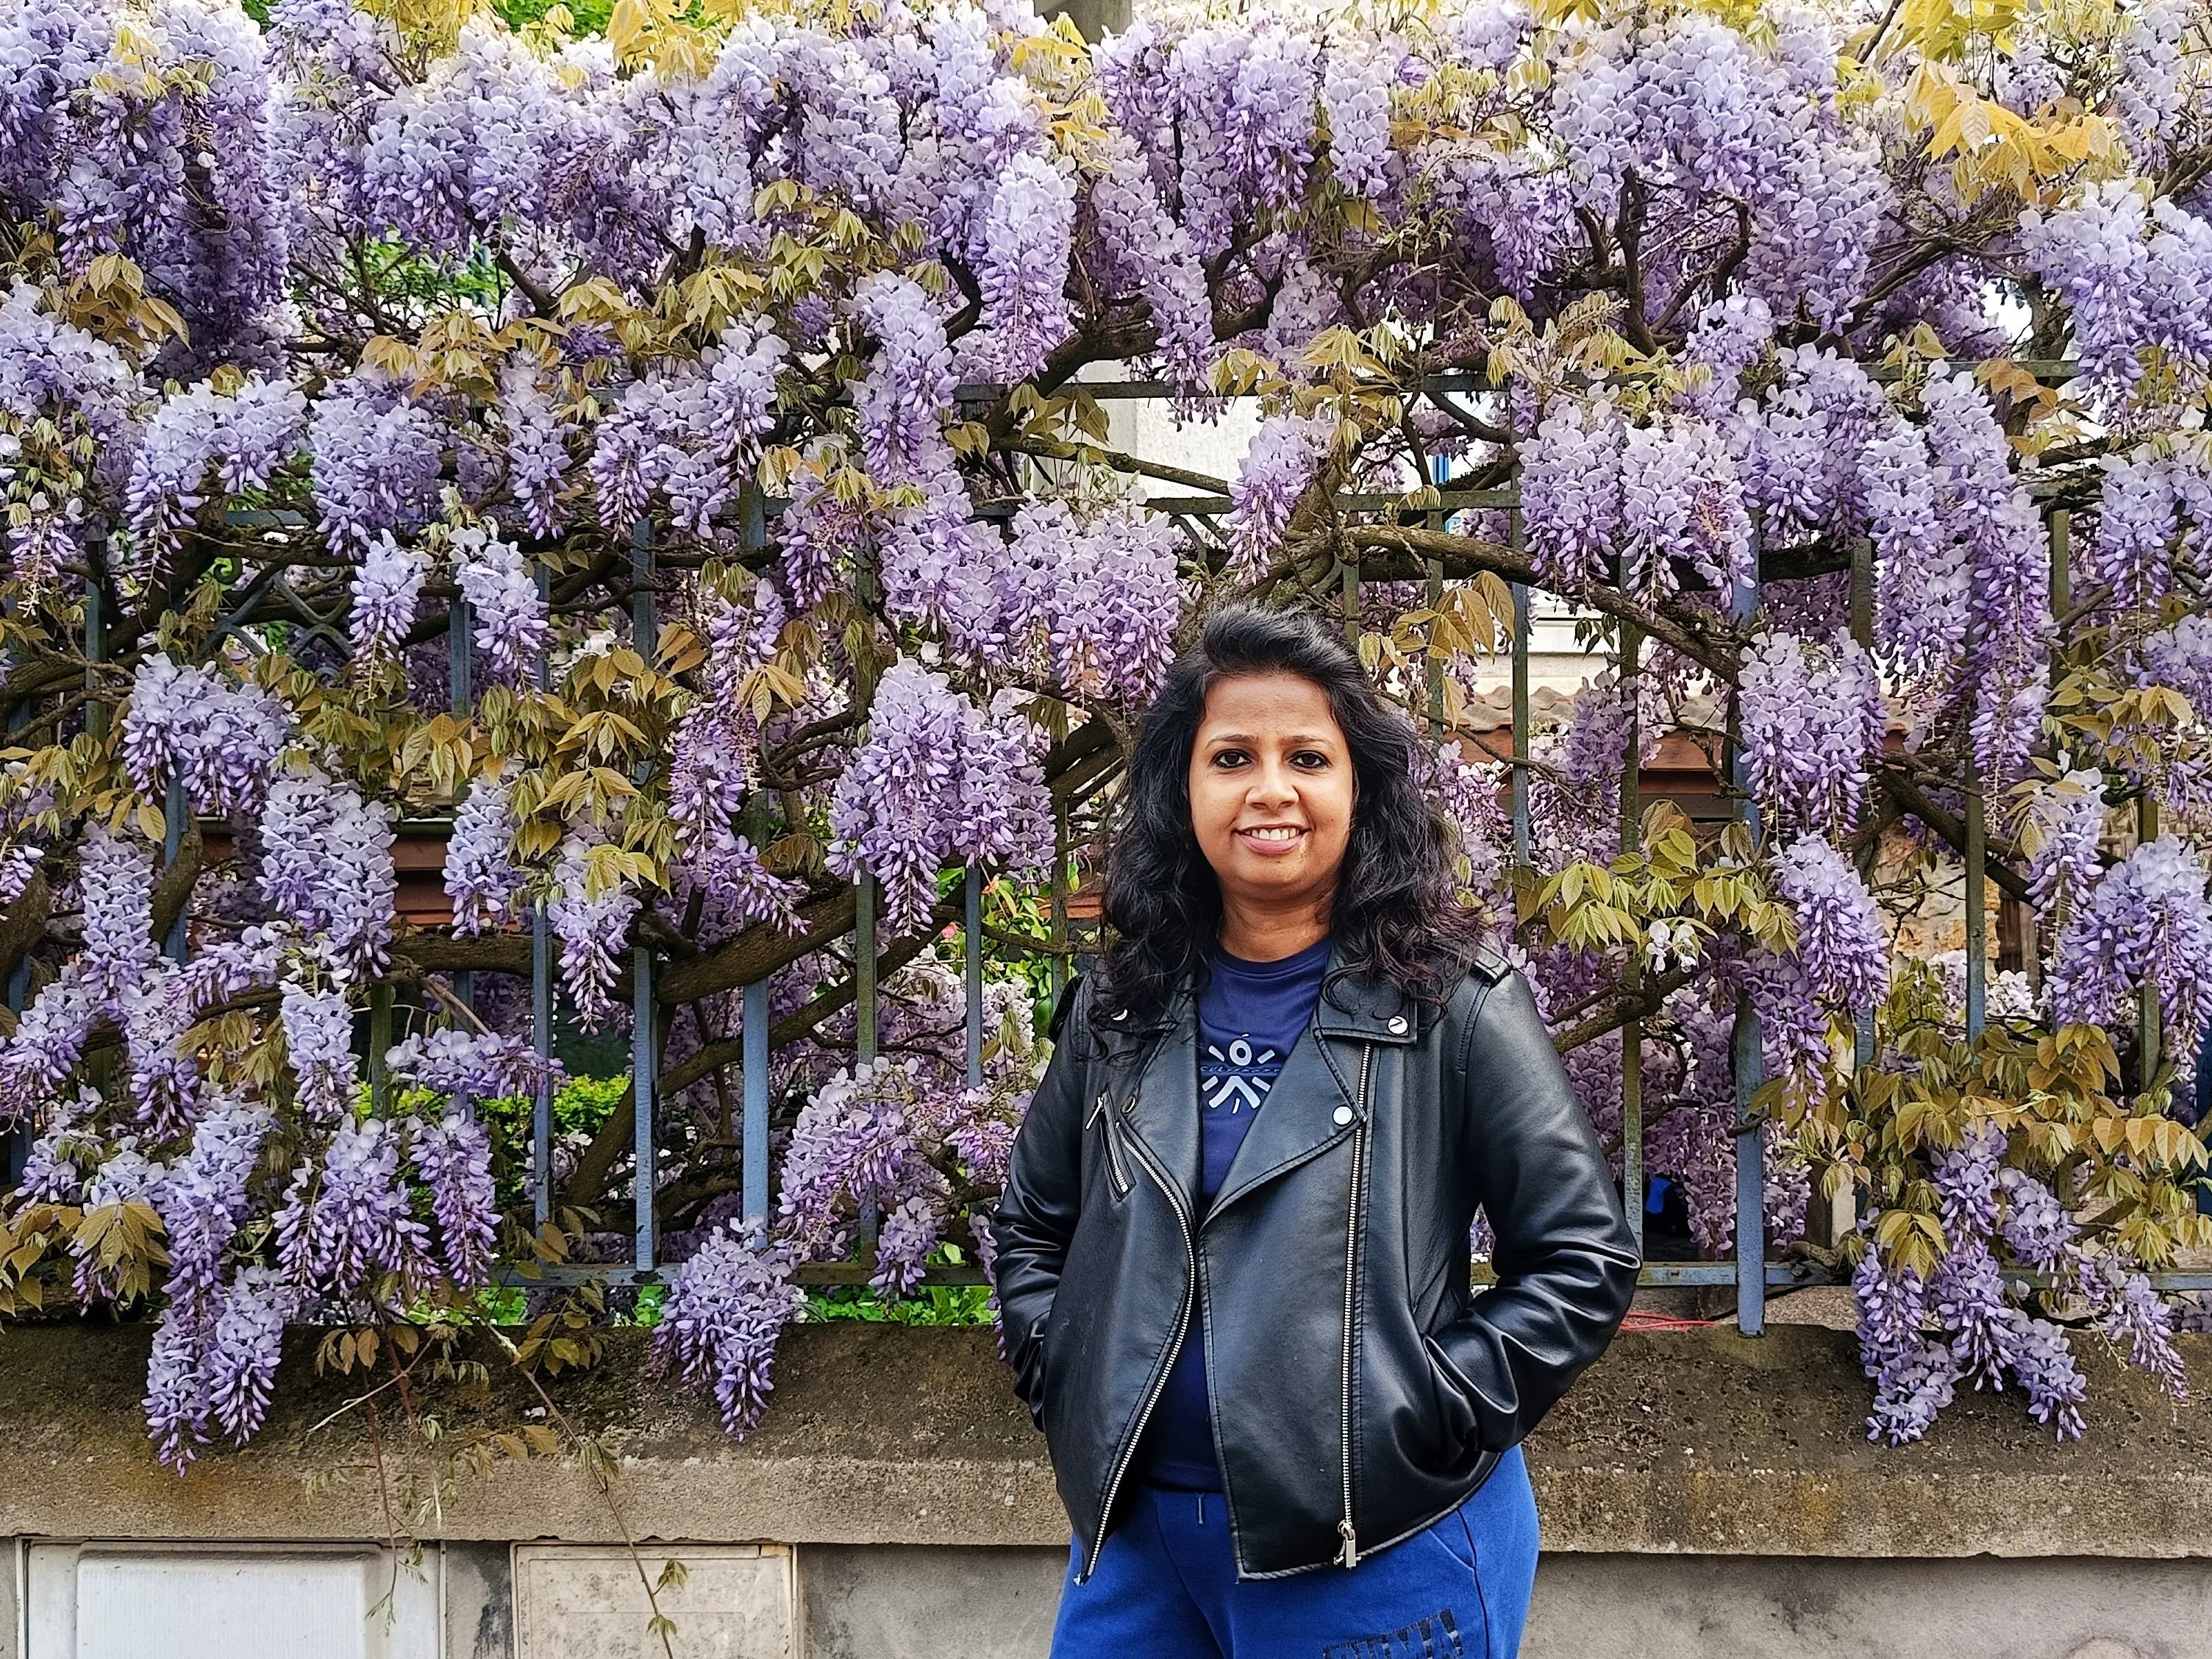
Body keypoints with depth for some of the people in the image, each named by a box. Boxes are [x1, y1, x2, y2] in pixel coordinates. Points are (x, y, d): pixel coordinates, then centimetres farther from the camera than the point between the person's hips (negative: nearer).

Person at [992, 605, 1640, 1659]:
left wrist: (1434, 1418, -13)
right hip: (1135, 1531, 4)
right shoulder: (1123, 1004, 5)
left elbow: (1585, 1258, -6)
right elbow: (1030, 1226, 17)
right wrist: (1065, 1386, 3)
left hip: (1384, 1551, -4)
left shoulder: (1453, 1001, -7)